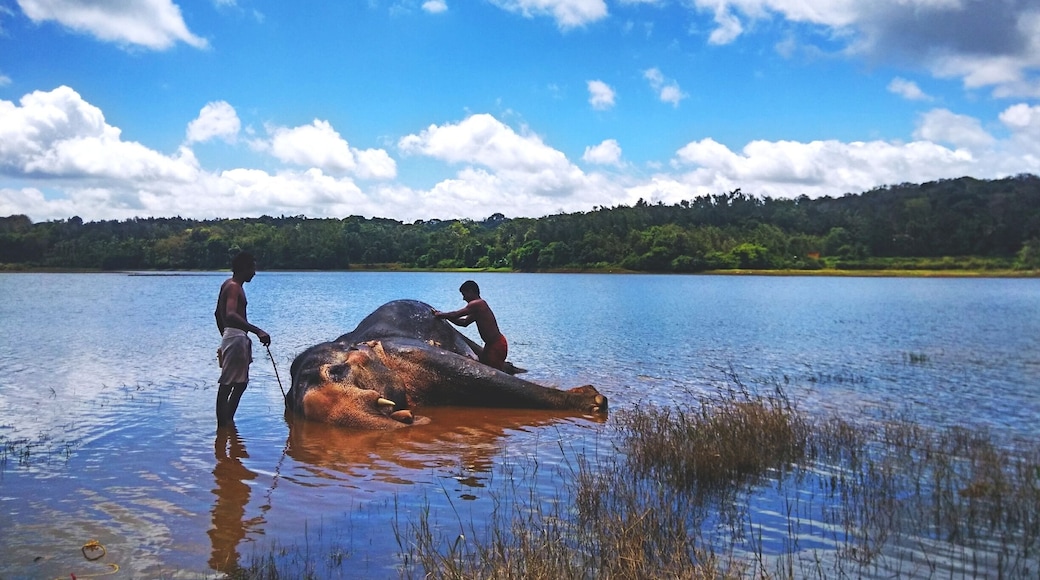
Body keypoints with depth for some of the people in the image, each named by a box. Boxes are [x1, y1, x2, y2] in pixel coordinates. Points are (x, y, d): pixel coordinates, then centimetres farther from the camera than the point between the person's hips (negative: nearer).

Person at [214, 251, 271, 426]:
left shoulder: (229, 285, 17)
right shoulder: (234, 287, -15)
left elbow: (218, 313, 26)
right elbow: (231, 315, -32)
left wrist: (225, 337, 32)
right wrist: (257, 331, -39)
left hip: (233, 337, 11)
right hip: (236, 338, -11)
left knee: (241, 383, 18)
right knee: (226, 385, -9)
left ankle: (228, 422, 24)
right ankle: (222, 426, -7)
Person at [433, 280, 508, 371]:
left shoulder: (477, 304, -17)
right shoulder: (478, 307, 16)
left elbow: (456, 315, -19)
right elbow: (464, 322, 23)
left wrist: (440, 315, -2)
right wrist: (444, 315, 17)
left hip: (496, 345, -10)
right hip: (492, 344, 10)